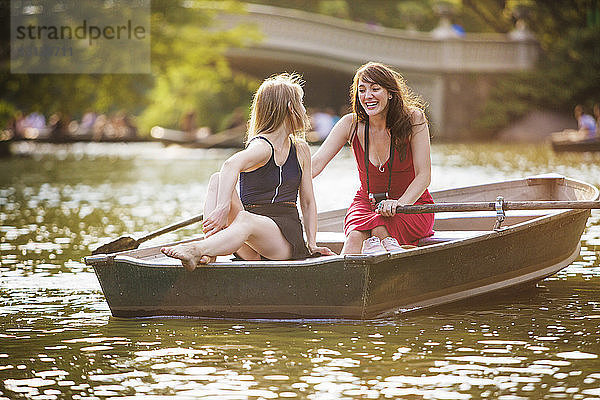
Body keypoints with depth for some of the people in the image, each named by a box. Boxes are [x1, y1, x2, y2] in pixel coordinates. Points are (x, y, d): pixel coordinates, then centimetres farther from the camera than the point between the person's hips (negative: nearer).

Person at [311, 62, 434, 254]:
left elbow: (423, 176, -15)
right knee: (356, 235, -35)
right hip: (366, 203, 2)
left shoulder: (413, 119, -11)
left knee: (378, 227, -38)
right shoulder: (351, 124, -6)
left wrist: (399, 204, -34)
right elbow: (316, 163, -13)